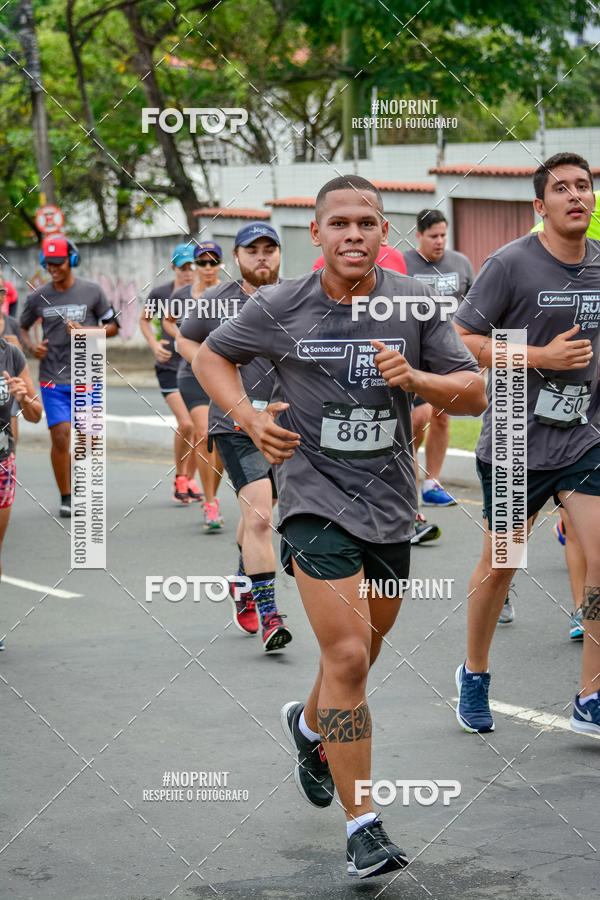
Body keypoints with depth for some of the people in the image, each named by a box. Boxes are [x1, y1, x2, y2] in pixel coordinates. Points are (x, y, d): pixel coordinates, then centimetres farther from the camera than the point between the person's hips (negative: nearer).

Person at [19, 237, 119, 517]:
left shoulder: (92, 292, 0)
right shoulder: (38, 297, 3)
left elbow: (112, 326, 7)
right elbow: (21, 327, 18)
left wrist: (85, 331, -10)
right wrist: (31, 347, -3)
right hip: (53, 379, 0)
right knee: (60, 437, -9)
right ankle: (65, 497, 3)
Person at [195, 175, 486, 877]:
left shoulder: (415, 304, -3)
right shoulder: (278, 308, -7)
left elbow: (475, 394, 0)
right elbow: (211, 356, 9)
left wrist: (415, 378, -19)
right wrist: (248, 416, -8)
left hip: (390, 505, 4)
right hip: (316, 497, -4)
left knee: (358, 655, 19)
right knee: (348, 657, -16)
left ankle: (309, 724, 53)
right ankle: (362, 826, -7)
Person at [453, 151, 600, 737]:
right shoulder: (511, 264, -11)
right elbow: (459, 340, -13)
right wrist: (543, 357, -18)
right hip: (516, 441, -3)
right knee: (498, 565, 10)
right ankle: (474, 675, 33)